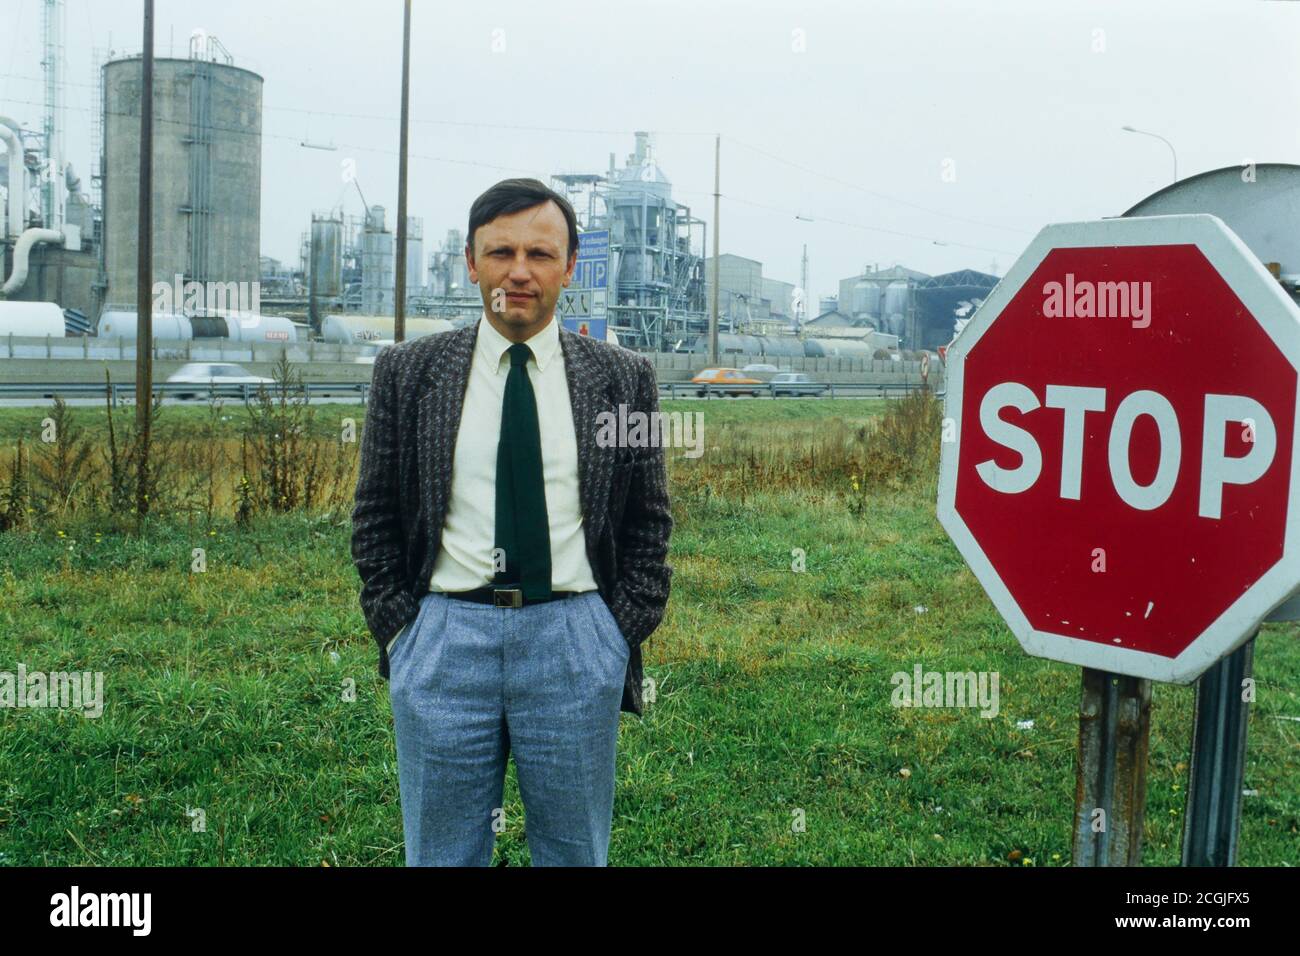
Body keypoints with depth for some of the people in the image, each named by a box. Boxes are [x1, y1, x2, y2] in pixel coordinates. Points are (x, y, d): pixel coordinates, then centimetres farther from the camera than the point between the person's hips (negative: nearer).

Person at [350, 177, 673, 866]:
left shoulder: (623, 379, 3)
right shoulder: (407, 371, 4)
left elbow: (648, 525, 6)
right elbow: (374, 517, 7)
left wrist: (619, 636, -1)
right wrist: (398, 630, 0)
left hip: (575, 639, 0)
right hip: (444, 637, 1)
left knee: (575, 855, 12)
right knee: (442, 855, 11)